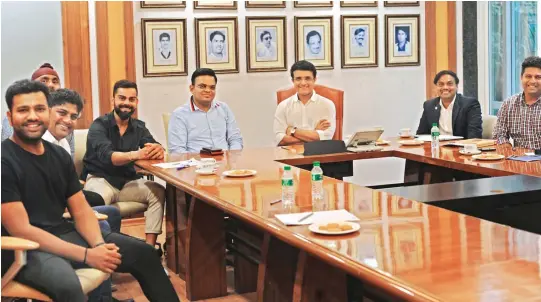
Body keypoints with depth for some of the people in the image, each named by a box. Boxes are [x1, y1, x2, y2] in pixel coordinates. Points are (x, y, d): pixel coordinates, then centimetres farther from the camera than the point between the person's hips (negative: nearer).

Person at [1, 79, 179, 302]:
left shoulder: (59, 155, 8)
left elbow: (81, 211, 9)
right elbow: (21, 230, -19)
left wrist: (98, 245, -14)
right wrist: (87, 255, -22)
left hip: (64, 235, 7)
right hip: (24, 249, -7)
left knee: (143, 253, 4)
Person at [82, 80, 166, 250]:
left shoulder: (139, 127, 8)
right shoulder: (99, 125, -8)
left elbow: (154, 146, -10)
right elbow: (106, 155, -26)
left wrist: (158, 150, -38)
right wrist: (135, 155, -46)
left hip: (127, 182, 5)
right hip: (99, 179, -5)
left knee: (158, 191, -20)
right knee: (100, 198, -38)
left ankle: (150, 246, -21)